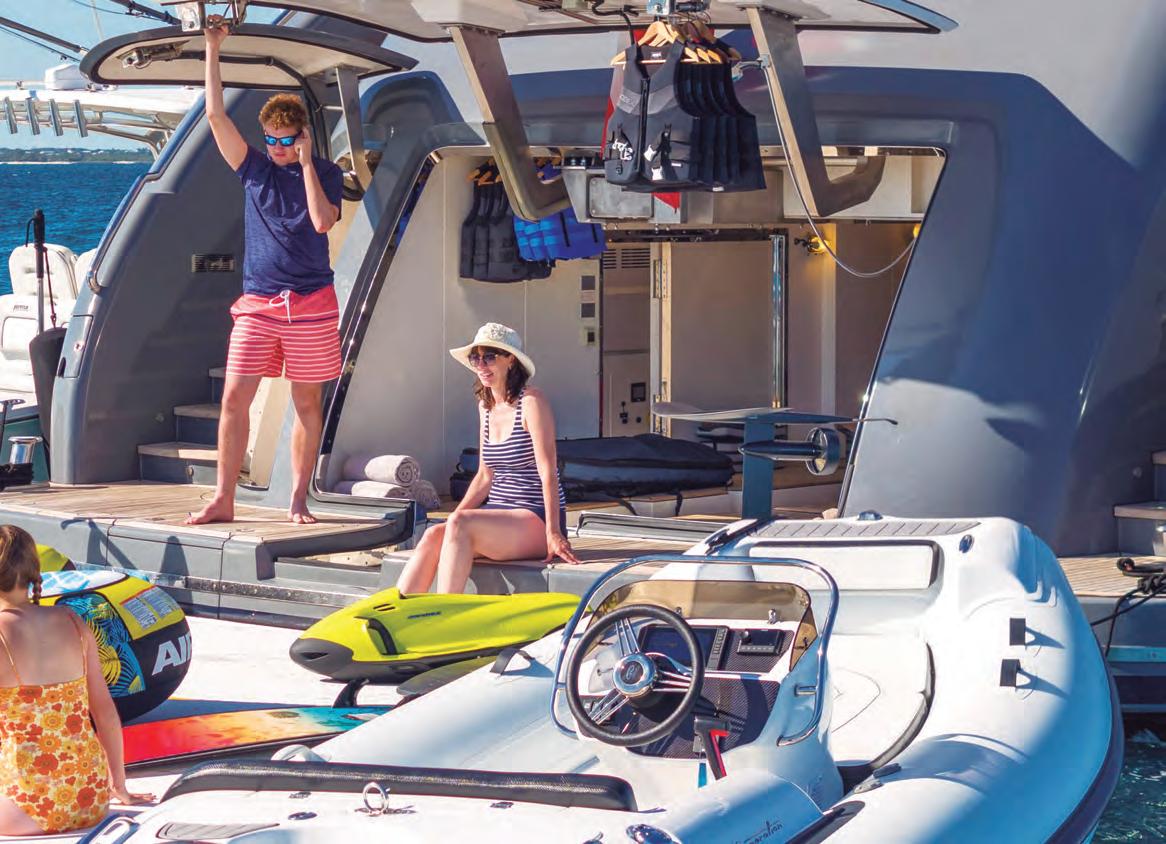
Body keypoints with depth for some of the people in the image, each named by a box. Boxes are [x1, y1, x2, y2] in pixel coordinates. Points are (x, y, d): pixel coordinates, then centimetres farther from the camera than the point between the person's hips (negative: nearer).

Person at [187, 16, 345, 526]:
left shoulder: (326, 174, 4)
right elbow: (216, 115, 1)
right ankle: (223, 500, -2)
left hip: (311, 305, -2)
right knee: (235, 396, -6)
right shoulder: (254, 168, 9)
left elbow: (322, 220, -14)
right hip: (258, 303, 2)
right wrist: (212, 49, -2)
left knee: (307, 402, 2)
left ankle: (298, 501, 9)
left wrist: (306, 162, -9)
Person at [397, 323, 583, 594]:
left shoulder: (531, 402, -8)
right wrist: (454, 517, 5)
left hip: (537, 519, -7)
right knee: (433, 535, -20)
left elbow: (547, 472, -14)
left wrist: (553, 533, -20)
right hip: (499, 511, 7)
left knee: (460, 524, -30)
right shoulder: (486, 406, 15)